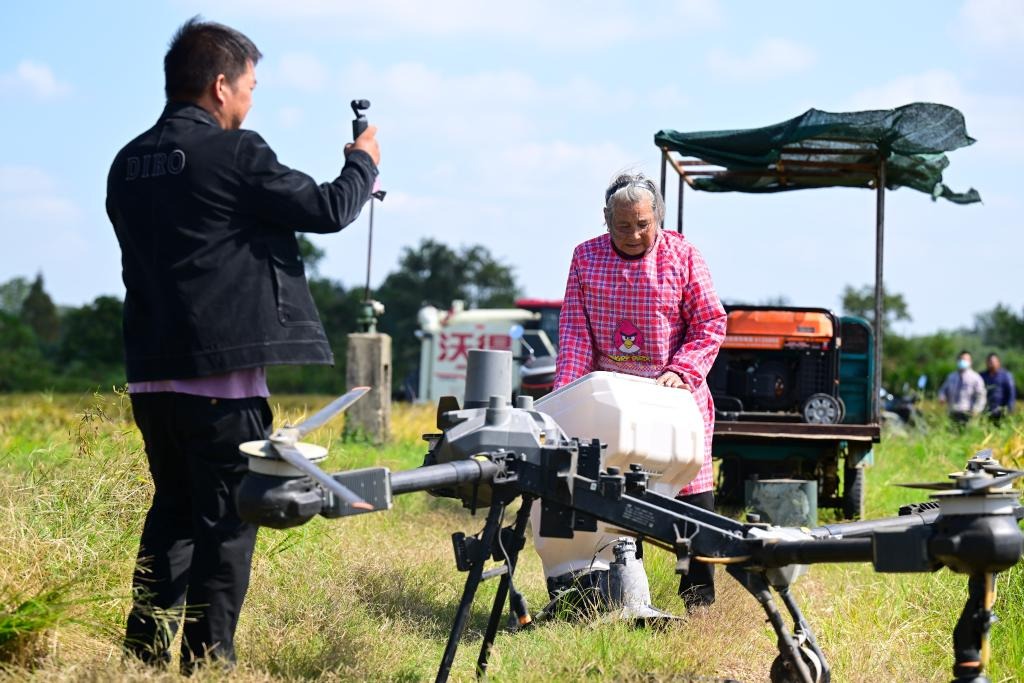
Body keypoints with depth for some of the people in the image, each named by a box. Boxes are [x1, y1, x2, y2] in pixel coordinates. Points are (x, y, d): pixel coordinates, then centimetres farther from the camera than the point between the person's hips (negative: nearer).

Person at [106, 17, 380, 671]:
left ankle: (147, 649, 16)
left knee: (173, 508, 18)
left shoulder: (129, 164, 10)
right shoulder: (234, 153, -11)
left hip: (152, 371, 7)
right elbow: (326, 209, -5)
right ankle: (209, 659, 1)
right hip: (223, 370, -7)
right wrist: (363, 163, 14)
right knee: (228, 518, 0)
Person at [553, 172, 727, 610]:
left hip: (672, 393, -2)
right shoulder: (586, 257, 4)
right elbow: (574, 328, 0)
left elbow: (711, 323, -1)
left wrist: (681, 371, -16)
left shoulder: (682, 256, -2)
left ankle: (699, 598, 3)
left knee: (693, 490, -5)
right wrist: (568, 391, -12)